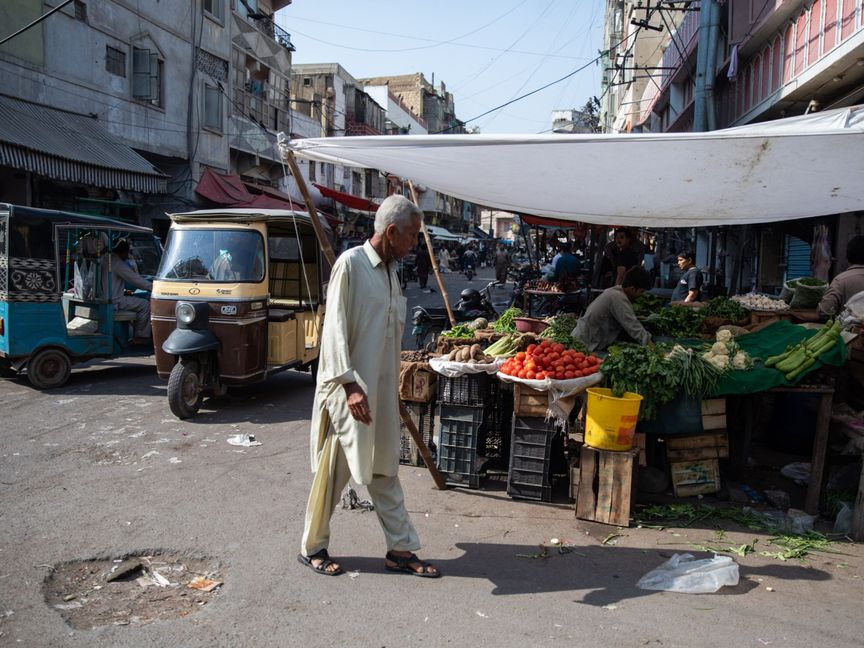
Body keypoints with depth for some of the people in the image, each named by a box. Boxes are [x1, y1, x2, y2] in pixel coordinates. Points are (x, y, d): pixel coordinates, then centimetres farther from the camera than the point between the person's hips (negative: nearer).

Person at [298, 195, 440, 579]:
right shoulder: (351, 263, -12)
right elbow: (335, 328, -17)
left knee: (384, 470, 13)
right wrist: (349, 384, -22)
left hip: (382, 390, 8)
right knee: (334, 470, 4)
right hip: (349, 388, -8)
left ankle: (400, 550, 22)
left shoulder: (391, 271, 12)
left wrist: (392, 388, 18)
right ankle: (312, 548, 22)